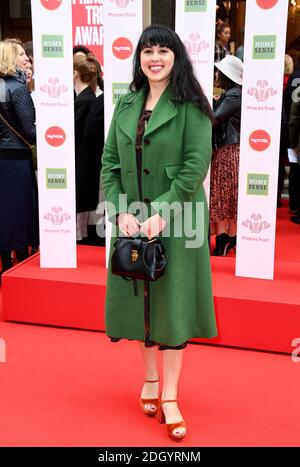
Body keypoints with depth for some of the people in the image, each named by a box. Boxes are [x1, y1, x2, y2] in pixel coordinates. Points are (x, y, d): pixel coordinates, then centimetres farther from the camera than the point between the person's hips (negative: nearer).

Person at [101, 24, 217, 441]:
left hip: (176, 220, -4)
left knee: (172, 301, 0)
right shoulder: (126, 106, 8)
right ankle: (151, 377, 31)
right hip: (132, 221, 5)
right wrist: (121, 213, -9)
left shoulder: (191, 107, -6)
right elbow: (109, 163, 4)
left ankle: (169, 397, 9)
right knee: (140, 296, 12)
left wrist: (161, 214, -20)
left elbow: (196, 166, -13)